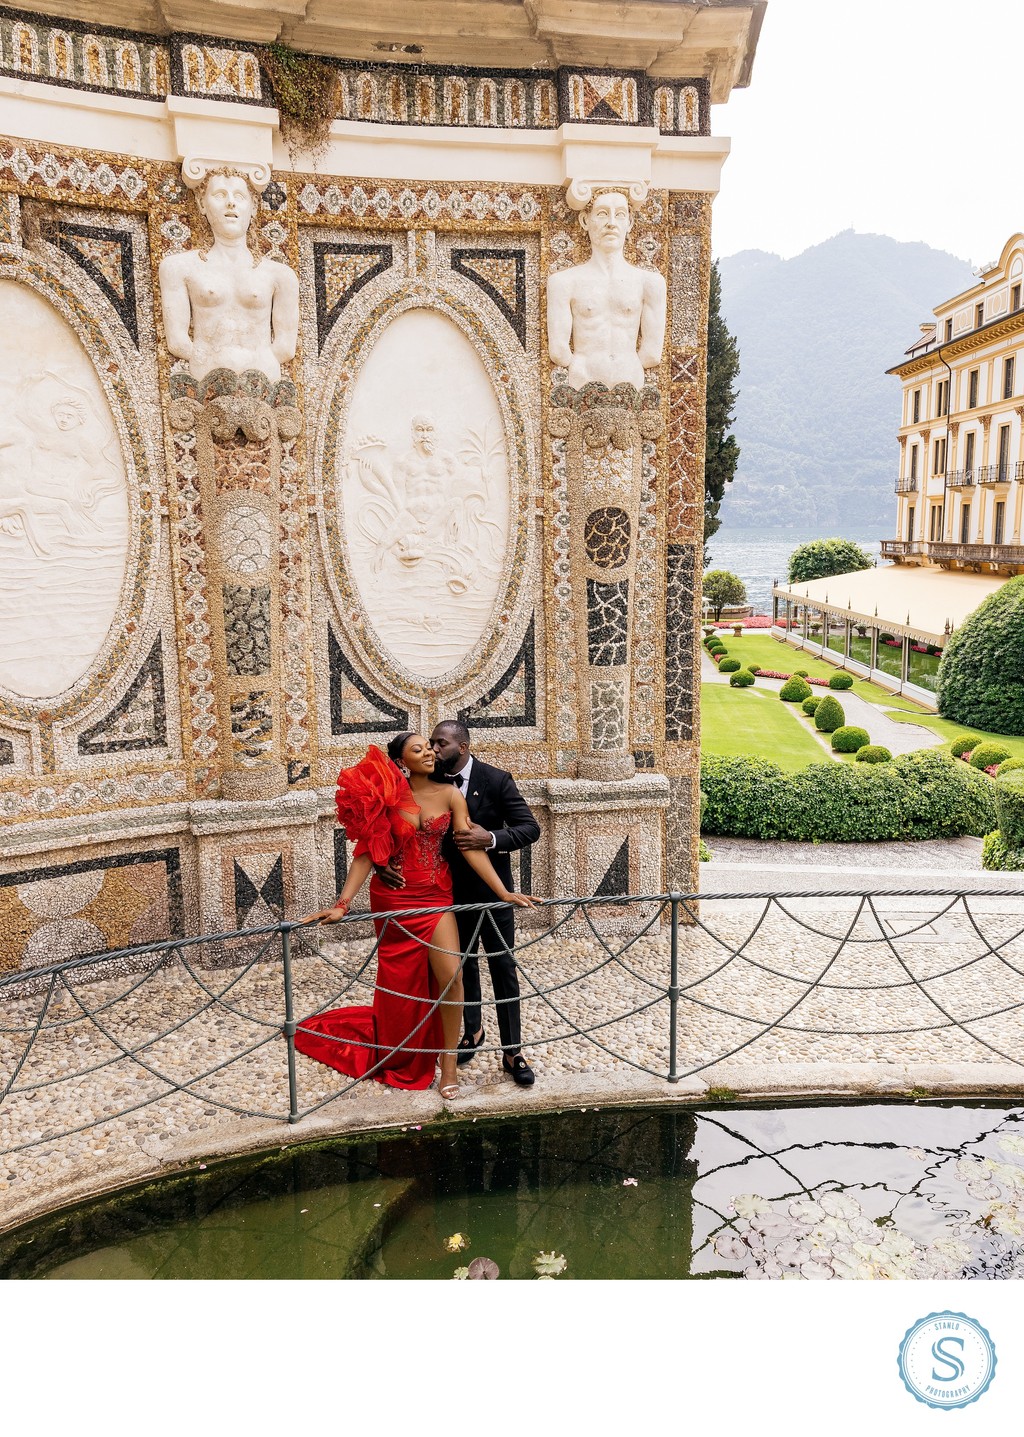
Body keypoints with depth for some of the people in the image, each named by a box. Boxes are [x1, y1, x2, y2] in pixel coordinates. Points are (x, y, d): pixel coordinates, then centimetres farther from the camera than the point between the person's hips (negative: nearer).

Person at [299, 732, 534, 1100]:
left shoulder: (449, 795, -2)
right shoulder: (385, 796, -7)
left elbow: (470, 848, -5)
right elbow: (366, 854, -9)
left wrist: (503, 892, -11)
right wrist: (342, 904, -16)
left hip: (435, 897, 1)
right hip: (392, 899, -1)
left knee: (452, 976, -11)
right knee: (400, 983, 10)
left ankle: (449, 1062, 8)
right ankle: (395, 1056, 37)